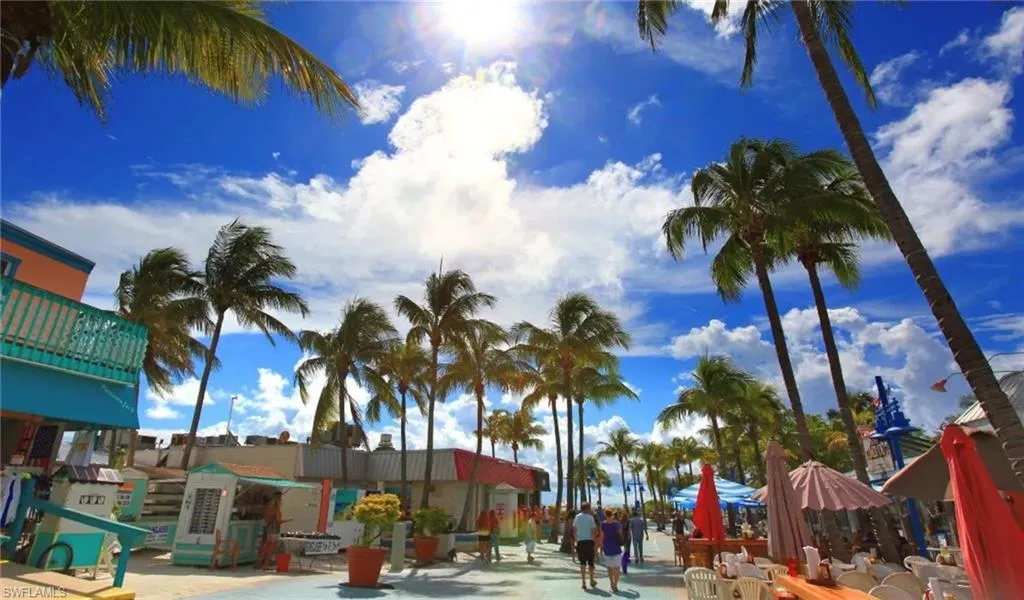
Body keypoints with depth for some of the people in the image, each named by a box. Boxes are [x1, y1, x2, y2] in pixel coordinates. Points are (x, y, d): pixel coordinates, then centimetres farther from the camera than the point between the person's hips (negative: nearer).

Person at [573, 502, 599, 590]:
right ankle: (591, 580, 23)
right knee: (590, 561, 14)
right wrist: (595, 542, -2)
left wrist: (576, 540, 14)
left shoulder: (577, 517, 3)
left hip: (580, 541, 2)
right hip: (589, 541, -2)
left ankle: (584, 582, 3)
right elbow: (594, 531, -10)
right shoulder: (590, 517, -7)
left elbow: (574, 531, 6)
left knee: (582, 562, 7)